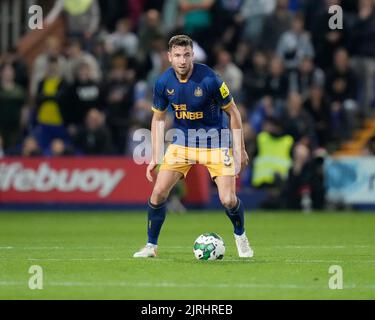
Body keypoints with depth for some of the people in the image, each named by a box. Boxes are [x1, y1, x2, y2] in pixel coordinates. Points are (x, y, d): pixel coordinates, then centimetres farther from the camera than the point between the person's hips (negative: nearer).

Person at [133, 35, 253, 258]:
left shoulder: (209, 79, -22)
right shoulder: (163, 83, -10)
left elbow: (233, 112, -10)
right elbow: (158, 118, 6)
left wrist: (240, 149, -9)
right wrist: (155, 156, 2)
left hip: (215, 141, -3)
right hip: (182, 141, 3)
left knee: (228, 200, -12)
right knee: (159, 192, -9)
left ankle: (240, 236, 20)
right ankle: (151, 246, 9)